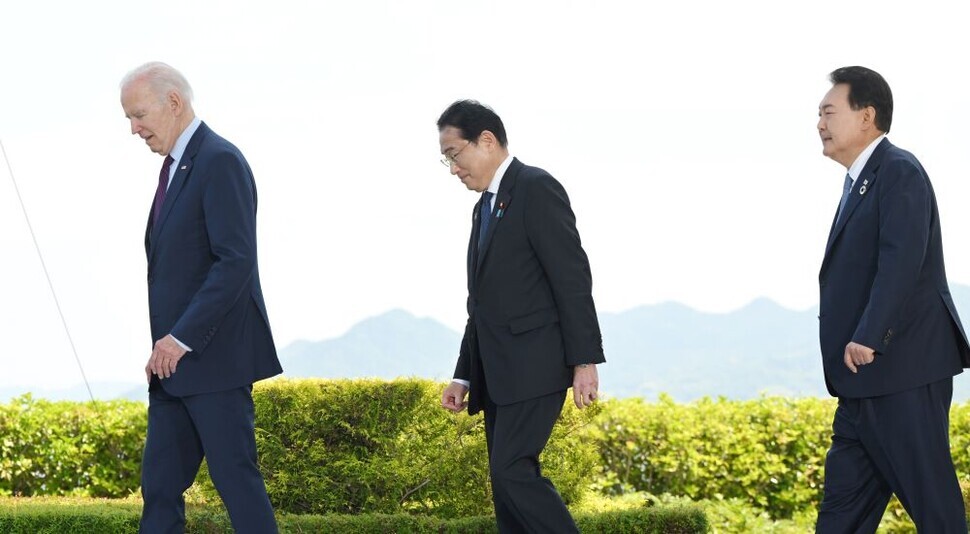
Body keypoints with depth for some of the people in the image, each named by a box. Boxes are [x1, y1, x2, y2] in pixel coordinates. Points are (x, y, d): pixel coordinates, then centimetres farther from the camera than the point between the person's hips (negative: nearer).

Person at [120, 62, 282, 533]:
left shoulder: (220, 162, -12)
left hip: (214, 358, -9)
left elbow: (236, 261, -21)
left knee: (235, 478, -6)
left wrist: (182, 338, -21)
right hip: (175, 360, 9)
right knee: (159, 486, 6)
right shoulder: (176, 167, 18)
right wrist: (165, 343, 10)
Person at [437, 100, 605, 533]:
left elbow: (572, 277, -14)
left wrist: (584, 361, -19)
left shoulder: (536, 188, -7)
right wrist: (464, 376, 19)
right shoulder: (486, 207, 22)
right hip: (498, 375, 9)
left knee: (512, 470, -18)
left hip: (534, 367, -9)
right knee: (507, 480, 4)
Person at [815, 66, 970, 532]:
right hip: (866, 380, 10)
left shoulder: (899, 172, -10)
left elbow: (902, 261, -22)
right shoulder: (860, 182, 20)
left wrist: (868, 338, -27)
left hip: (904, 371, -10)